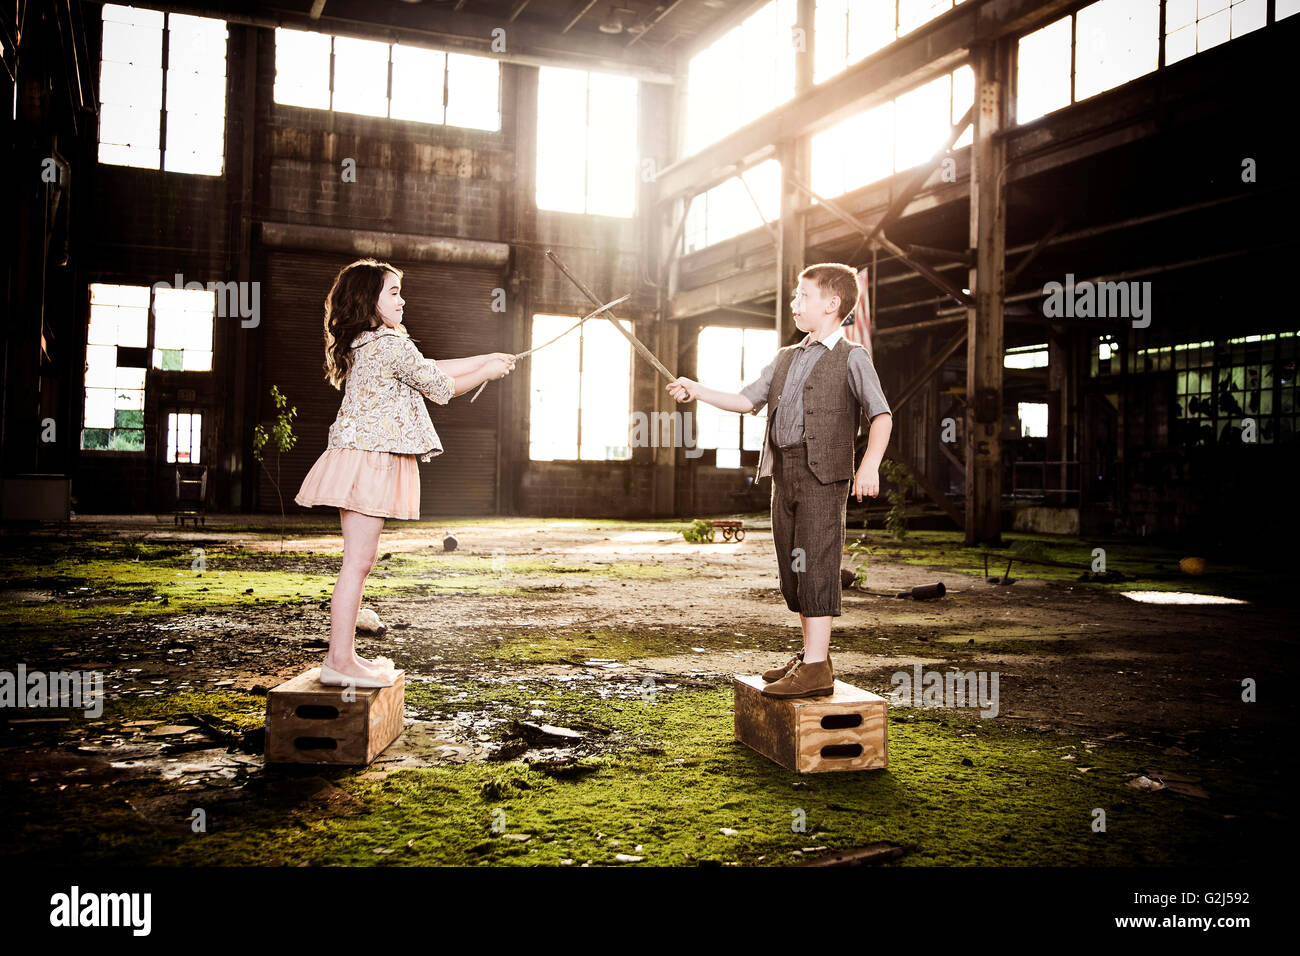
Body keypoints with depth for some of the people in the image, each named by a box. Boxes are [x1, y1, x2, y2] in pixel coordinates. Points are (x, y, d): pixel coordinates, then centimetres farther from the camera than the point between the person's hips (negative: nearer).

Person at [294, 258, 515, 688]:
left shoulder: (363, 345, 18)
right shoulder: (392, 343, -12)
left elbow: (427, 368, 23)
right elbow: (440, 386, -4)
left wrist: (486, 358, 23)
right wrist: (487, 373, 11)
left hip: (363, 459, 10)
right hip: (370, 458, -10)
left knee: (360, 559, 13)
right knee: (358, 560, -8)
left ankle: (343, 654, 19)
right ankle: (340, 661, -4)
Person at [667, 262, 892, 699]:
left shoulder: (851, 357, -1)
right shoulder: (786, 358, 21)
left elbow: (881, 415, -12)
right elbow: (747, 400, 18)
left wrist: (870, 463, -27)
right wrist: (697, 391, 7)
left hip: (823, 475, -7)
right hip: (784, 474, 7)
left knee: (815, 564, -10)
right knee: (793, 567, 10)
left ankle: (815, 668, -9)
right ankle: (812, 655, 20)